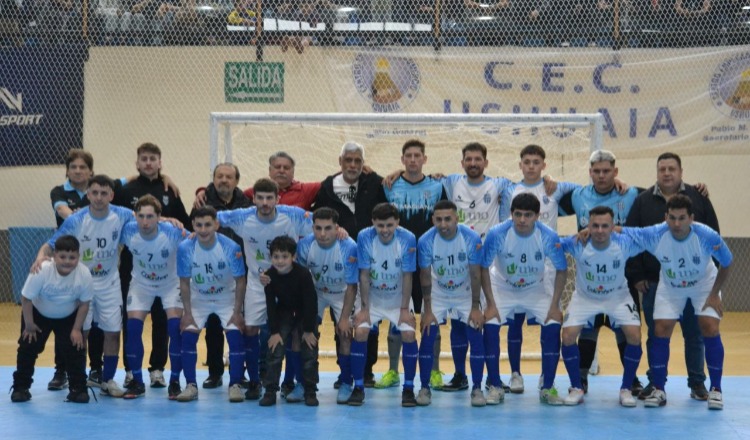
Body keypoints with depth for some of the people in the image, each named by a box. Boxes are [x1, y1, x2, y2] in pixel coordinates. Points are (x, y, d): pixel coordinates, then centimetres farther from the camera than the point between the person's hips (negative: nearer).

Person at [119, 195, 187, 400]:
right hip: (141, 283, 2)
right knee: (133, 327, -12)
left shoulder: (173, 233, -31)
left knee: (175, 328, -17)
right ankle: (137, 382, 3)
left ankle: (175, 382, -1)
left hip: (171, 283, -2)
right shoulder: (127, 231, -25)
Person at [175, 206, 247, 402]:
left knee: (235, 336, -15)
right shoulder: (185, 248, -24)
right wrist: (187, 313, -12)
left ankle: (235, 385, -5)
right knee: (188, 335, -12)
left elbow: (240, 281, -14)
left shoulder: (231, 247, -27)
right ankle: (191, 386, -2)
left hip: (227, 298, -1)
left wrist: (237, 312, -13)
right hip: (198, 299, 1)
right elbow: (184, 283, -11)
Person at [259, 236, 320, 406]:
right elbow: (271, 305, -12)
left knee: (310, 352, -6)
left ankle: (310, 391, 5)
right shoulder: (270, 275, -19)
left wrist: (308, 330, -17)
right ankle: (270, 391, -2)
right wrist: (274, 331, -13)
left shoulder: (303, 274, -28)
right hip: (283, 313, 2)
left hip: (306, 313, -2)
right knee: (275, 350, -8)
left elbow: (310, 302, -20)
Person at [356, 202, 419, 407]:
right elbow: (364, 275, -14)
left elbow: (407, 276, -14)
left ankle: (408, 388, -4)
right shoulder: (364, 237, -20)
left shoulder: (408, 239, -21)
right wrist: (364, 308, -12)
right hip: (372, 297, 0)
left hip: (398, 298, 0)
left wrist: (405, 308, -13)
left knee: (408, 333, -17)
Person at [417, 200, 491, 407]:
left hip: (466, 294, 0)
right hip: (438, 294, 1)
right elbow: (425, 276, -13)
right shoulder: (426, 241, -23)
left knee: (476, 336, -10)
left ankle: (477, 389, 0)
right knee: (427, 337, -8)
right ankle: (424, 388, 4)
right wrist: (427, 310, -11)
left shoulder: (472, 238, -25)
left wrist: (475, 307, -12)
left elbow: (475, 274, -15)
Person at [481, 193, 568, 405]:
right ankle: (494, 386, -7)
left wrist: (554, 305, -14)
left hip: (535, 290, 1)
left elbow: (561, 270, -10)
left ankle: (547, 388, -7)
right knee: (490, 326, -21)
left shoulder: (548, 236, -24)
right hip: (502, 288, -1)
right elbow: (484, 268, -14)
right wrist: (490, 304, -17)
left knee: (553, 326, -18)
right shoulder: (497, 233, -27)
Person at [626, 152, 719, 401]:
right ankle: (655, 383, 16)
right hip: (653, 282, 0)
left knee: (694, 334, 6)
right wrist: (635, 276, -3)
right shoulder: (643, 202, 4)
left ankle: (697, 383, 17)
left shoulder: (699, 199, 3)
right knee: (655, 335, 7)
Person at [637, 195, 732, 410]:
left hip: (704, 285, -1)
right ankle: (658, 390, 5)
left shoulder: (707, 236, -33)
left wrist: (714, 294, -12)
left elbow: (726, 264, -14)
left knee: (710, 330, -14)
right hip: (670, 287, 1)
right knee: (661, 331, -8)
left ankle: (716, 389, 0)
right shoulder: (654, 235, -32)